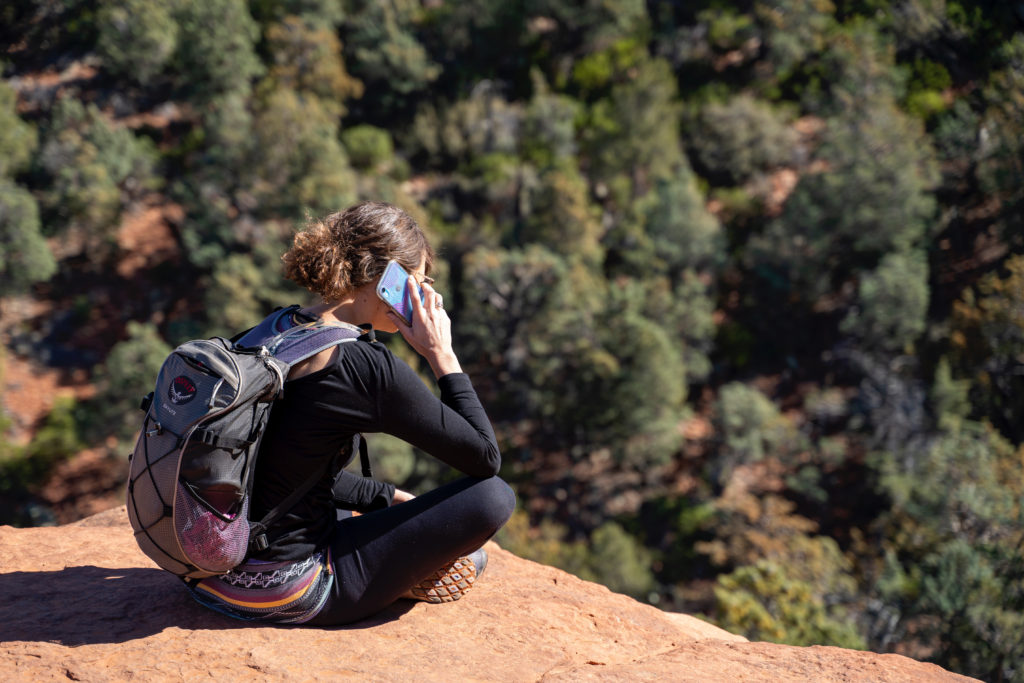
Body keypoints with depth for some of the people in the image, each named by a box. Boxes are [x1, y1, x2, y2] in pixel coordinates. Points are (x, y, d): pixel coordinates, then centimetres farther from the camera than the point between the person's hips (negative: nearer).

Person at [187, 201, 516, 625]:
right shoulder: (367, 368, -21)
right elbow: (486, 458, -12)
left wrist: (391, 498, 18)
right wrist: (442, 356, -6)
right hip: (282, 596, -9)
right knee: (493, 497, -6)